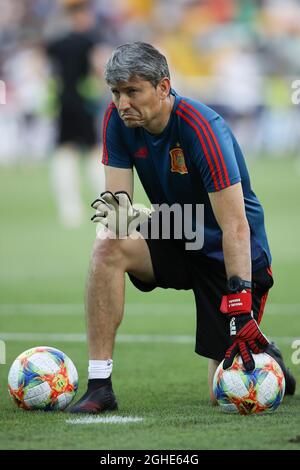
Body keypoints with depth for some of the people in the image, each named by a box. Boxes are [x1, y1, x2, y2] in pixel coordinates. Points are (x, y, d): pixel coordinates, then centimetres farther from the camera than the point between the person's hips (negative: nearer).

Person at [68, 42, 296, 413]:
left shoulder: (202, 129, -29)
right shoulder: (119, 119, -11)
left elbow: (235, 226, -31)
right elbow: (119, 192, -9)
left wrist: (240, 309, -37)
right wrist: (117, 206, -36)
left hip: (229, 256, -5)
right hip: (175, 241, 5)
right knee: (108, 249, -27)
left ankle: (264, 358, 28)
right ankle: (99, 386, -22)